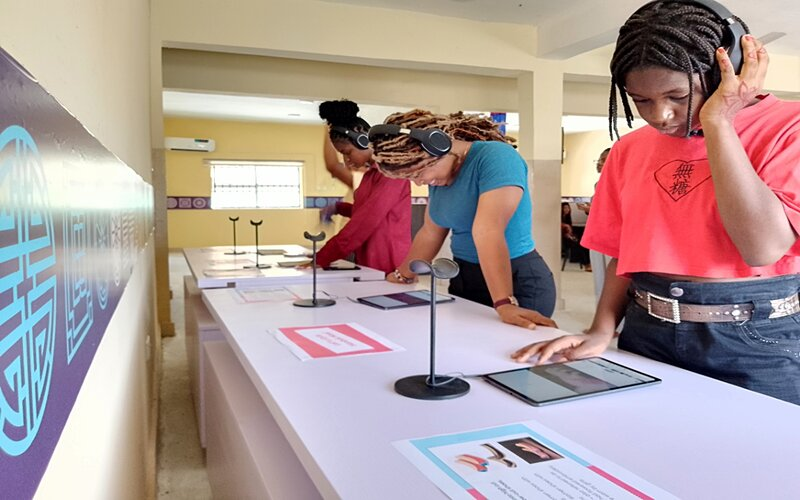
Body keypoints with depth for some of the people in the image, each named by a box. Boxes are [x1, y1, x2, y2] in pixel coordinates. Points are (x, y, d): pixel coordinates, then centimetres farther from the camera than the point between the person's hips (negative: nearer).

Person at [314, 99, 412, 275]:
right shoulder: (371, 172, 12)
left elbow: (365, 221, -21)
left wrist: (321, 258, -17)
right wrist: (339, 208, 6)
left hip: (390, 269, -8)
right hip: (371, 266, 9)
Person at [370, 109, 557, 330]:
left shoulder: (495, 157, -20)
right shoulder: (440, 172, 4)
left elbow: (487, 231, -32)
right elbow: (430, 232, 12)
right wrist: (402, 276, 17)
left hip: (517, 282, -7)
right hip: (463, 279, 7)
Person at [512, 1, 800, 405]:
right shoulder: (630, 149, 6)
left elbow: (764, 247, -22)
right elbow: (624, 254, 9)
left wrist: (716, 122, -19)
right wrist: (601, 331, -6)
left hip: (757, 346, -3)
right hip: (646, 339, 4)